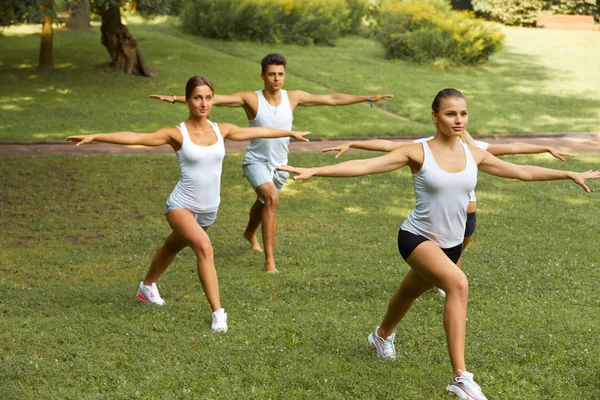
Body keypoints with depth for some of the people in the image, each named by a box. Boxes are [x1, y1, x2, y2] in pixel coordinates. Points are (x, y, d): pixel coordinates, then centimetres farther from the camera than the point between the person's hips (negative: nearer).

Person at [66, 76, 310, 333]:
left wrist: (290, 133, 27)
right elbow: (134, 137, -22)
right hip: (182, 206, -5)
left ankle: (147, 286, 53)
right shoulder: (177, 134, -13)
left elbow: (258, 131, 14)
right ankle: (217, 312, -24)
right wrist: (95, 137, -32)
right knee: (204, 247, -28)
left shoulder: (221, 130, 0)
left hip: (208, 209, 5)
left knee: (173, 246, 25)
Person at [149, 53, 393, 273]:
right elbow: (212, 99, -24)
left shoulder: (293, 98, -7)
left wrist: (367, 98, 1)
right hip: (256, 162, -5)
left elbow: (332, 99, -1)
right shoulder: (250, 99, -17)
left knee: (264, 202, 27)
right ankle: (269, 259, -26)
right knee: (272, 198, -29)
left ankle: (250, 233, 61)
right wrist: (175, 99, -32)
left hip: (279, 164, 5)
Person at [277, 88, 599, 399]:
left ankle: (382, 335, 61)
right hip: (417, 238, -6)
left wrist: (570, 174, 15)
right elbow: (364, 166, -20)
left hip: (451, 244, 6)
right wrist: (313, 171, -29)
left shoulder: (474, 154, 1)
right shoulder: (418, 153, -14)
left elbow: (521, 171, 11)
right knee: (458, 283, -32)